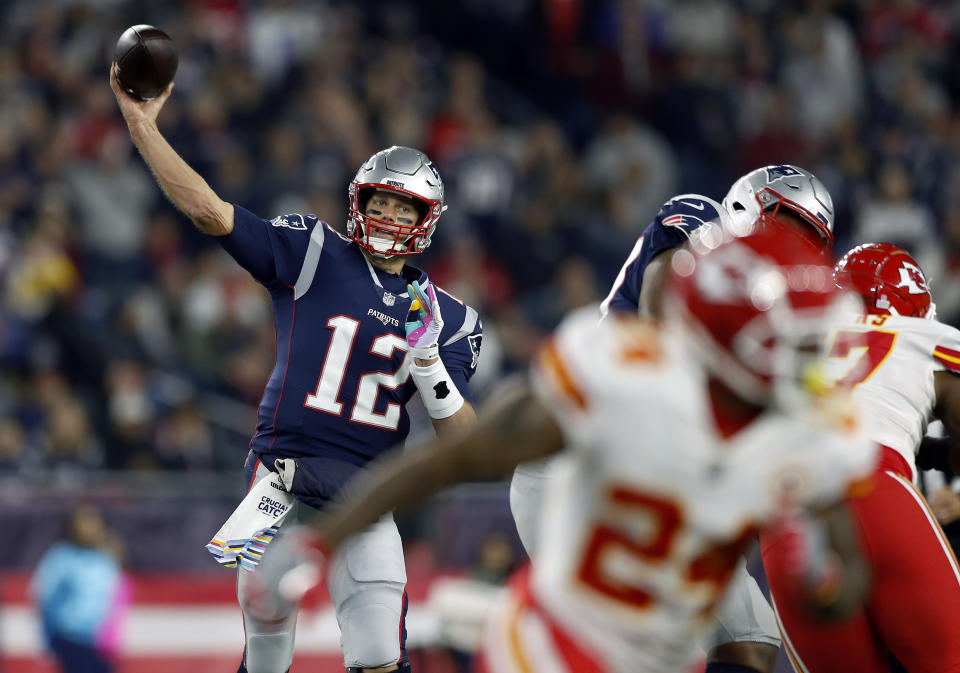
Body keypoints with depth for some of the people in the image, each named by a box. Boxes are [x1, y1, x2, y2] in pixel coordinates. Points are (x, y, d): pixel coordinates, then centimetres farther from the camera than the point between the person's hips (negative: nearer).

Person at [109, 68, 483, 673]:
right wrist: (142, 127, -10)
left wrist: (429, 368, -10)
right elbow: (209, 211, -2)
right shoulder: (315, 255, 4)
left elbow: (463, 437, 7)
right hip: (283, 477, -1)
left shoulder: (445, 319, 10)